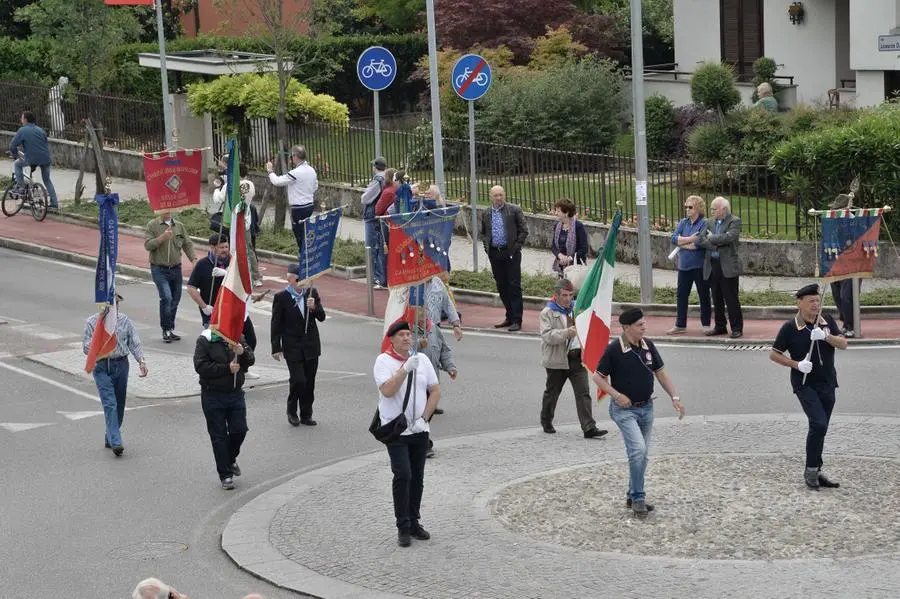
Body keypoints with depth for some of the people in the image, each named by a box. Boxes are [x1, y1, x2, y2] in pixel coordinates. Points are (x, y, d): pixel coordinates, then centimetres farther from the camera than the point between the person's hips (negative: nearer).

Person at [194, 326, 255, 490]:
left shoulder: (238, 338, 4)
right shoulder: (205, 340, -8)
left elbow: (250, 360, -2)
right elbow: (201, 366, -18)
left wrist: (242, 352, -24)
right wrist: (227, 368, -20)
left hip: (236, 394, 3)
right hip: (213, 396, -3)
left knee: (239, 430, 3)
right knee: (219, 436, 2)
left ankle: (230, 459, 32)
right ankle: (225, 475, 11)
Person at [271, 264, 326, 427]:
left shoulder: (312, 293, 2)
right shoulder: (281, 297, -8)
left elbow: (322, 317, 3)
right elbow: (276, 325, -4)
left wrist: (314, 307, -17)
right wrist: (276, 348, -5)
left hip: (311, 345, 4)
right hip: (293, 347, -4)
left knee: (309, 382, 7)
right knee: (298, 380, -11)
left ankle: (306, 415, 20)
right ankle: (292, 410, 13)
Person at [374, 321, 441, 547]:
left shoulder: (422, 360, 8)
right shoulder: (383, 361, -7)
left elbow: (435, 391, 11)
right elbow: (387, 390, -21)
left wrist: (424, 418, -1)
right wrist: (405, 369, -27)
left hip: (419, 431, 5)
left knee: (417, 478, 10)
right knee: (402, 476, -13)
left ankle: (414, 522, 22)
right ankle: (403, 527, -6)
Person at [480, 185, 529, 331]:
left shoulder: (514, 210, -1)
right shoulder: (486, 214, 11)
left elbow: (524, 230, 0)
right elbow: (483, 233, 22)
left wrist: (517, 247, -8)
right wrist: (487, 246, 7)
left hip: (511, 253, -4)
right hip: (494, 254, 5)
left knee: (514, 286, -6)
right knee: (501, 287, 9)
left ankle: (516, 320, -4)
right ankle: (509, 317, 19)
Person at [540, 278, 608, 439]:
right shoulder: (548, 313, -6)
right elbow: (547, 335, -19)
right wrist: (566, 333, -32)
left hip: (577, 358, 4)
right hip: (557, 359, -4)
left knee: (583, 393, -6)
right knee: (552, 392, 13)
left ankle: (589, 427, -9)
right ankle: (546, 422, 34)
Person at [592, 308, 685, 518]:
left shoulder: (648, 346, 2)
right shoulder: (614, 349, -14)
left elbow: (661, 373, 10)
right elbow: (598, 377, -7)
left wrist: (675, 397, -1)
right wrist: (617, 395, -19)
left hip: (646, 408, 6)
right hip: (624, 409, -6)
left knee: (641, 454, 12)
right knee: (638, 449, -20)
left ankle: (633, 497, 26)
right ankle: (638, 497, -10)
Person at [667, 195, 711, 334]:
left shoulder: (704, 223, -10)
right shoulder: (683, 223, 9)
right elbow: (674, 238, -2)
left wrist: (681, 243, -10)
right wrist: (690, 239, -16)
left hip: (700, 266, -6)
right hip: (684, 265, 6)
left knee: (704, 296, 6)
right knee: (681, 295, 7)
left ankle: (706, 324, 16)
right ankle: (680, 325, 15)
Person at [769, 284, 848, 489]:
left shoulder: (827, 321, 4)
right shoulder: (790, 328, -8)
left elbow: (843, 344, -2)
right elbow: (774, 355, -3)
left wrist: (826, 336, -20)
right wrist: (797, 364, -15)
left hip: (827, 383, 5)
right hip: (805, 385, -5)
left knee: (820, 428, 10)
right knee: (819, 424, -19)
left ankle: (815, 472, 21)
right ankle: (811, 470, -6)